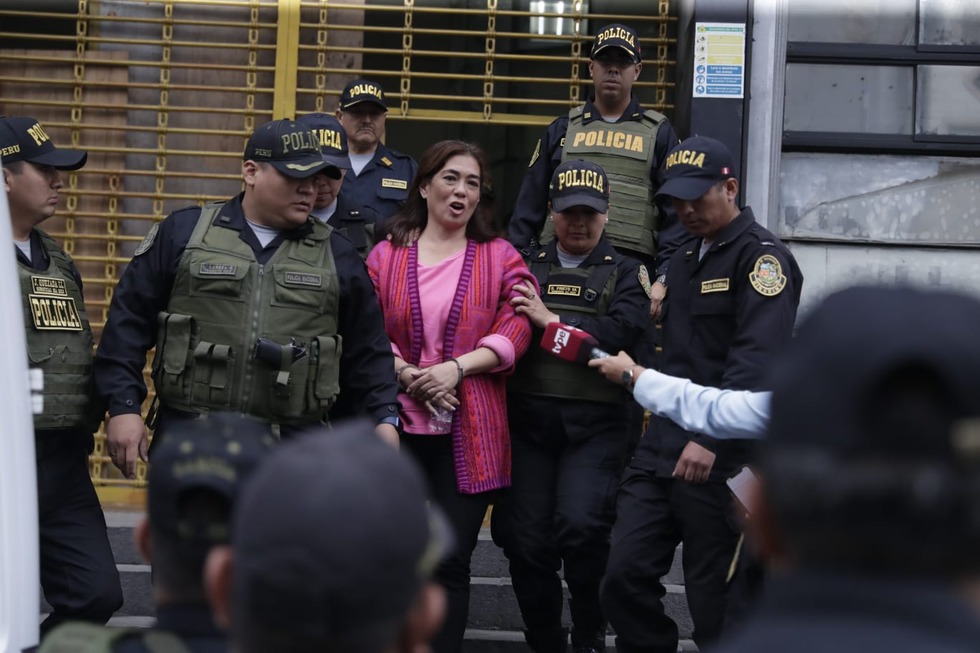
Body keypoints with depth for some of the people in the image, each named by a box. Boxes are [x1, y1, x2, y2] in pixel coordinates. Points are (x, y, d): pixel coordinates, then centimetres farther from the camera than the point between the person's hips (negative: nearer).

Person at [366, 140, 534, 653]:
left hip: (469, 431, -1)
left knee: (452, 559, -2)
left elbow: (515, 330, -4)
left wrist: (455, 368, -15)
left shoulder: (499, 258, 6)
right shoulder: (386, 255, 8)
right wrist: (406, 374, -14)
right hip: (398, 423, 1)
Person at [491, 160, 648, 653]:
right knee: (527, 543, 1)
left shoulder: (624, 273, 9)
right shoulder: (527, 268, 17)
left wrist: (551, 321, -12)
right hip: (529, 421, 3)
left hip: (595, 424, -3)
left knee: (581, 525, -19)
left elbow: (623, 331, -9)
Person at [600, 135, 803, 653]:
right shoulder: (684, 258, 20)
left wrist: (711, 439, -29)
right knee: (625, 577, 1)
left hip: (722, 458, -8)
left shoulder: (761, 256, -8)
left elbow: (757, 362, -21)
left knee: (716, 605, 0)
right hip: (660, 448, 8)